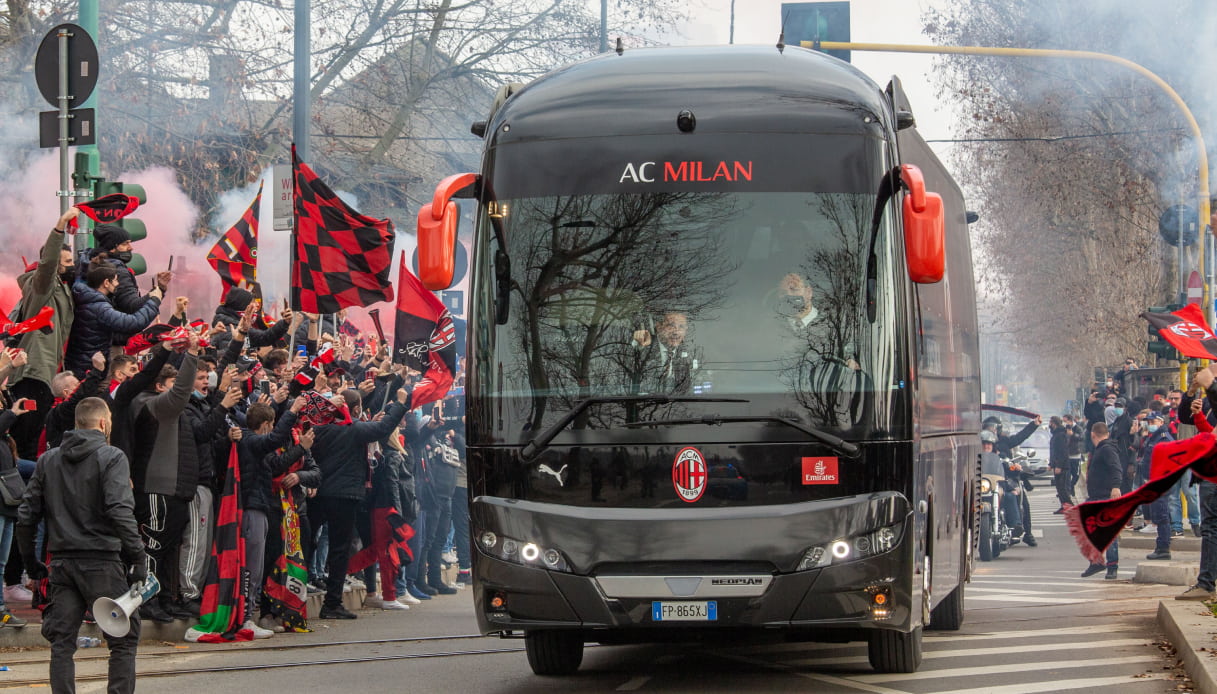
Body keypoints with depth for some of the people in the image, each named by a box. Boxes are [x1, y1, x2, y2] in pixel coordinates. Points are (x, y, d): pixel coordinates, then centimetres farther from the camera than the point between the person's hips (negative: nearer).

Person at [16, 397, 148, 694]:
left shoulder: (48, 460, 10)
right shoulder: (111, 458, -6)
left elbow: (27, 515, 9)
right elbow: (120, 511, -18)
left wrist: (30, 559, 18)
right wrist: (138, 557, -15)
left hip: (61, 563, 5)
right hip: (101, 561, -5)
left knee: (61, 641, 7)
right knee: (123, 641, 3)